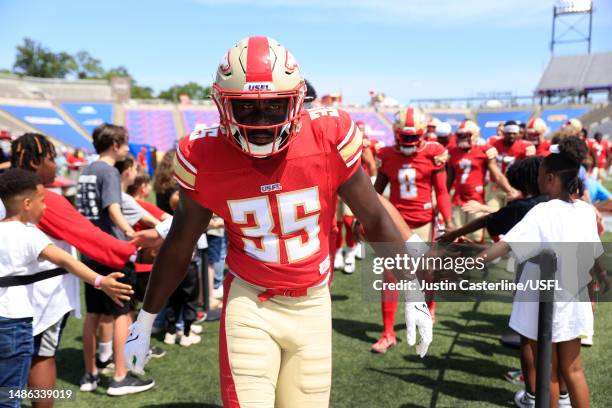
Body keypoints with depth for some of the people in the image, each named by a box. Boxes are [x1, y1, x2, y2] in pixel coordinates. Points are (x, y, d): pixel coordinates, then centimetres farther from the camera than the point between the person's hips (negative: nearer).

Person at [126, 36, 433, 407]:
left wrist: (414, 295, 3)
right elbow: (179, 245, 2)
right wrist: (146, 320, 10)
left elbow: (375, 219, -3)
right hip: (249, 305, -1)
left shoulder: (330, 138, -16)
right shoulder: (206, 158, -14)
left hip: (312, 305, 1)